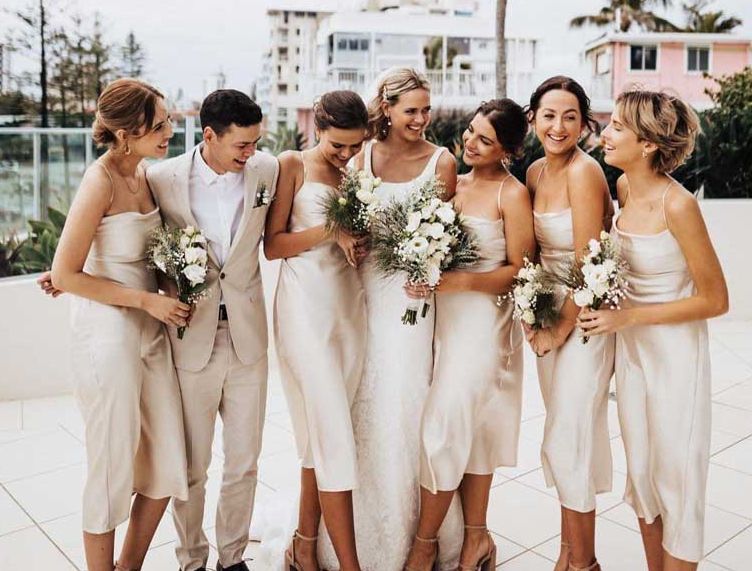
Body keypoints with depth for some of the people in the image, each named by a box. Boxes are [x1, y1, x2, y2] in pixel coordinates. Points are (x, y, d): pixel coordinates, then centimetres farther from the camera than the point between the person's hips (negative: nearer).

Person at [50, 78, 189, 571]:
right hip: (109, 332, -7)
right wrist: (146, 300, -15)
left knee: (167, 465, 13)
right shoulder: (101, 181, -16)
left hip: (151, 331, 7)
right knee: (113, 471, 8)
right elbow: (65, 275, -16)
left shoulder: (145, 173, 5)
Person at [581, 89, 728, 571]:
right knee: (641, 470, 18)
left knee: (676, 478, 8)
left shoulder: (678, 204, -22)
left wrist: (627, 317, -19)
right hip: (631, 346, 7)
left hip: (675, 352, -7)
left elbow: (715, 300, -17)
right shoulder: (624, 187, -2)